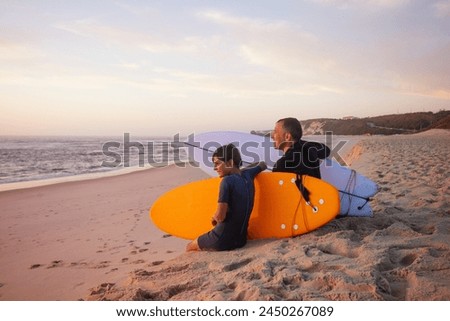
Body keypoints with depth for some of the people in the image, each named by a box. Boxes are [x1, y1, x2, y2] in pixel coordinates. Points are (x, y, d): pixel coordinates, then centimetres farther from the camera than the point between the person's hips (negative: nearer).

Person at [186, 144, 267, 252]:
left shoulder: (227, 181, -20)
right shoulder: (247, 175, 2)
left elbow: (220, 216, -22)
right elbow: (262, 165, 25)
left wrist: (214, 218, -1)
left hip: (223, 241, -8)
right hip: (241, 239, 8)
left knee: (190, 247, 18)